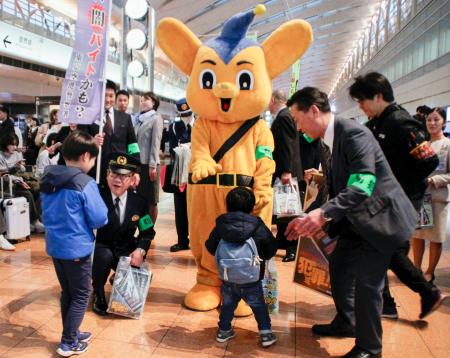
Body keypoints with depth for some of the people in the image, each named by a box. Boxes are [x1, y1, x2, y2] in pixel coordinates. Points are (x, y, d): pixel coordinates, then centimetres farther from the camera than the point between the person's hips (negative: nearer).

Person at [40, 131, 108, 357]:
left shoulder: (48, 180, 4)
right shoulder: (85, 184, -19)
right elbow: (100, 219, -17)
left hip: (54, 246, 7)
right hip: (77, 248, -7)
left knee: (67, 293, 20)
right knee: (81, 296, 9)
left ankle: (71, 335, 33)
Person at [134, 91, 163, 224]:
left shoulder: (156, 118, -1)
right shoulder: (138, 119, 16)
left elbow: (156, 143, -9)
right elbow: (134, 141, 14)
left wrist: (152, 165, -15)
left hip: (149, 164, -6)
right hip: (137, 163, 6)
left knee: (151, 201, 2)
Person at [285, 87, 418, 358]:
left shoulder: (354, 134, -23)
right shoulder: (331, 139, 6)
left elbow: (363, 185, -34)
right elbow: (337, 188, 9)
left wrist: (324, 213, -42)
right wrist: (317, 221, 1)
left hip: (381, 216, -9)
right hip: (356, 218, 10)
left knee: (367, 282, -6)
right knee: (339, 266, 16)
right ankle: (345, 323, 38)